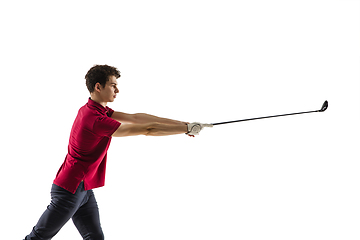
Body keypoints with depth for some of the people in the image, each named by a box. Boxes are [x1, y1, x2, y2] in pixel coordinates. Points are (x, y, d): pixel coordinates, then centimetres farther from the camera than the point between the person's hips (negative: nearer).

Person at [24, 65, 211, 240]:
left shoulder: (96, 109, 5)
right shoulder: (95, 119, -26)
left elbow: (134, 117, 3)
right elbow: (146, 130, -25)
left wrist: (180, 123, -2)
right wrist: (187, 129, -18)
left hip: (84, 190, 10)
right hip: (69, 189, -10)